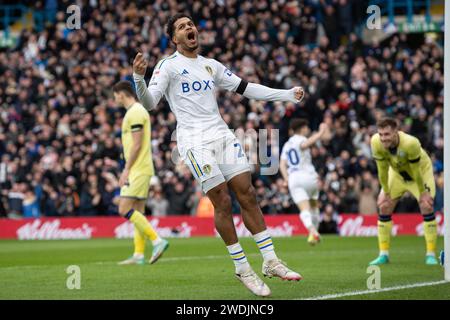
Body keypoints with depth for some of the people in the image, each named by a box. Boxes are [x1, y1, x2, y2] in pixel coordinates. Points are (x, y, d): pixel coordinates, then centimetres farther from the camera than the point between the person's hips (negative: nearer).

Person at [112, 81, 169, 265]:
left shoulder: (135, 112, -14)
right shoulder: (136, 111, 18)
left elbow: (137, 145, -19)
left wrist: (127, 170, -16)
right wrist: (127, 170, 21)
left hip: (138, 170, -10)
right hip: (139, 169, 10)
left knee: (125, 209, -13)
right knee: (137, 212, 7)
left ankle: (157, 241, -15)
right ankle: (138, 255, 6)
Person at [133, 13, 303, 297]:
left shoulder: (211, 65, 17)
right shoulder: (168, 65, 0)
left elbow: (246, 88, 21)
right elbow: (150, 102, -9)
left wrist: (287, 95, 17)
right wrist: (139, 78, -28)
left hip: (222, 134, 5)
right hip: (195, 142, -5)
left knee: (248, 195, -2)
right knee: (223, 202, -11)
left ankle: (271, 262, 1)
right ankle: (243, 269, -2)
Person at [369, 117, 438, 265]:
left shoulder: (411, 143, -41)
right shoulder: (376, 142, -30)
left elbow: (416, 171, -28)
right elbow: (382, 170, -18)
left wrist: (423, 193, -17)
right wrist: (386, 194, -10)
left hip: (421, 170, -4)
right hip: (397, 172, 4)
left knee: (427, 206, -15)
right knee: (384, 207, -4)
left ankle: (431, 254, -6)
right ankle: (384, 254, 5)